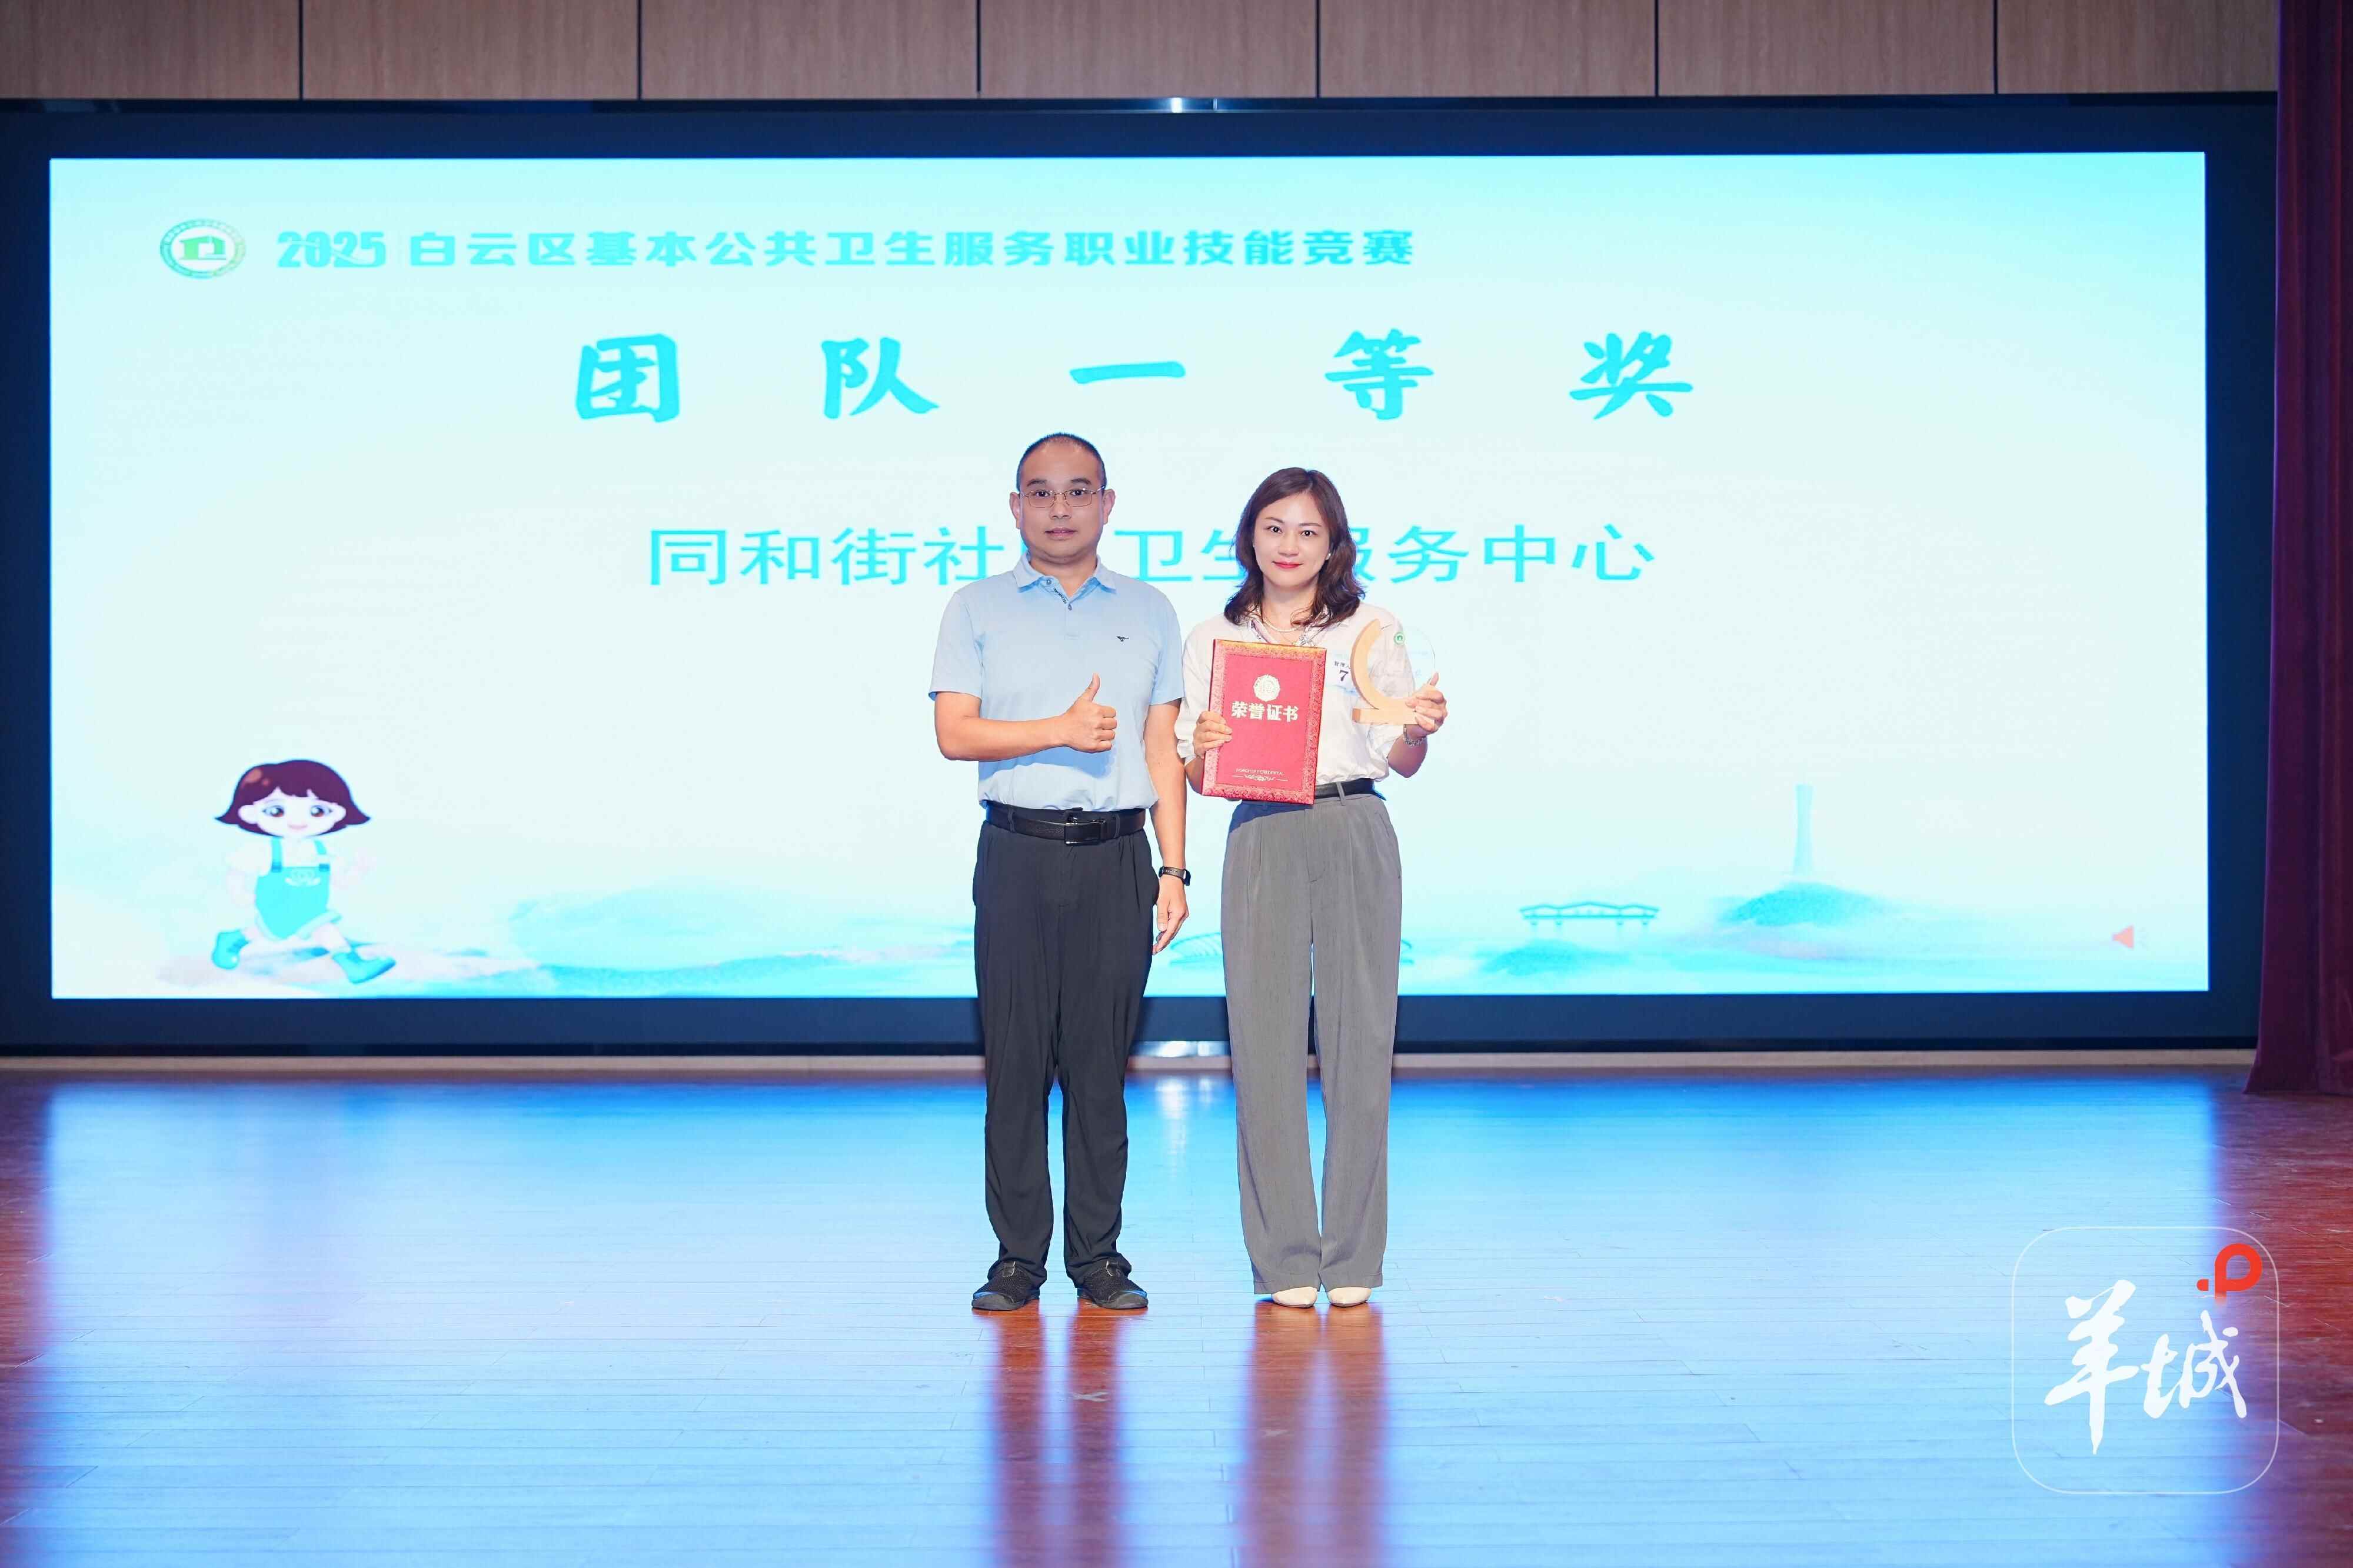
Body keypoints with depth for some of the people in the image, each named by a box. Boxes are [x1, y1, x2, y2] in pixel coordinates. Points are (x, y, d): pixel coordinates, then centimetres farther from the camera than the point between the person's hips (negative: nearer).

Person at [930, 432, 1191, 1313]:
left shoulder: (1148, 613, 14)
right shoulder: (978, 610, 9)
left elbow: (1163, 750, 10)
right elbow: (953, 731, -2)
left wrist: (1174, 868, 4)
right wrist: (1060, 732, -11)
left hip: (1116, 856, 1)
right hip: (1018, 852, -1)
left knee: (1101, 1062, 1)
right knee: (1014, 1059, -1)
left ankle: (1098, 1257, 8)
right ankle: (1018, 1257, 6)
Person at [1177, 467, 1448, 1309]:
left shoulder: (1371, 631, 9)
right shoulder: (1213, 640, 12)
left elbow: (1401, 761, 6)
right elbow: (1198, 778, 10)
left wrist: (1420, 730, -15)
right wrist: (1203, 751, -12)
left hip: (1355, 837, 0)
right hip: (1261, 840, 1)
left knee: (1358, 1040, 0)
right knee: (1265, 1044, -2)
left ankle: (1352, 1256, 9)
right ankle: (1285, 1257, 7)